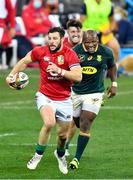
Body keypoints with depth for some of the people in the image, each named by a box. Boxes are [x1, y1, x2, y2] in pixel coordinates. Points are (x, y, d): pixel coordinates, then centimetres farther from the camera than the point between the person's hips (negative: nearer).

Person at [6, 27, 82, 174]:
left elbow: (78, 76, -23)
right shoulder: (40, 51, -7)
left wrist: (59, 70, -31)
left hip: (64, 100, 1)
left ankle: (60, 154, 47)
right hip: (45, 96, -1)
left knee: (63, 134, 12)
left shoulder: (70, 54, -14)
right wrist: (11, 75, 8)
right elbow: (24, 61, 12)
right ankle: (38, 155, -10)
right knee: (49, 123, -29)